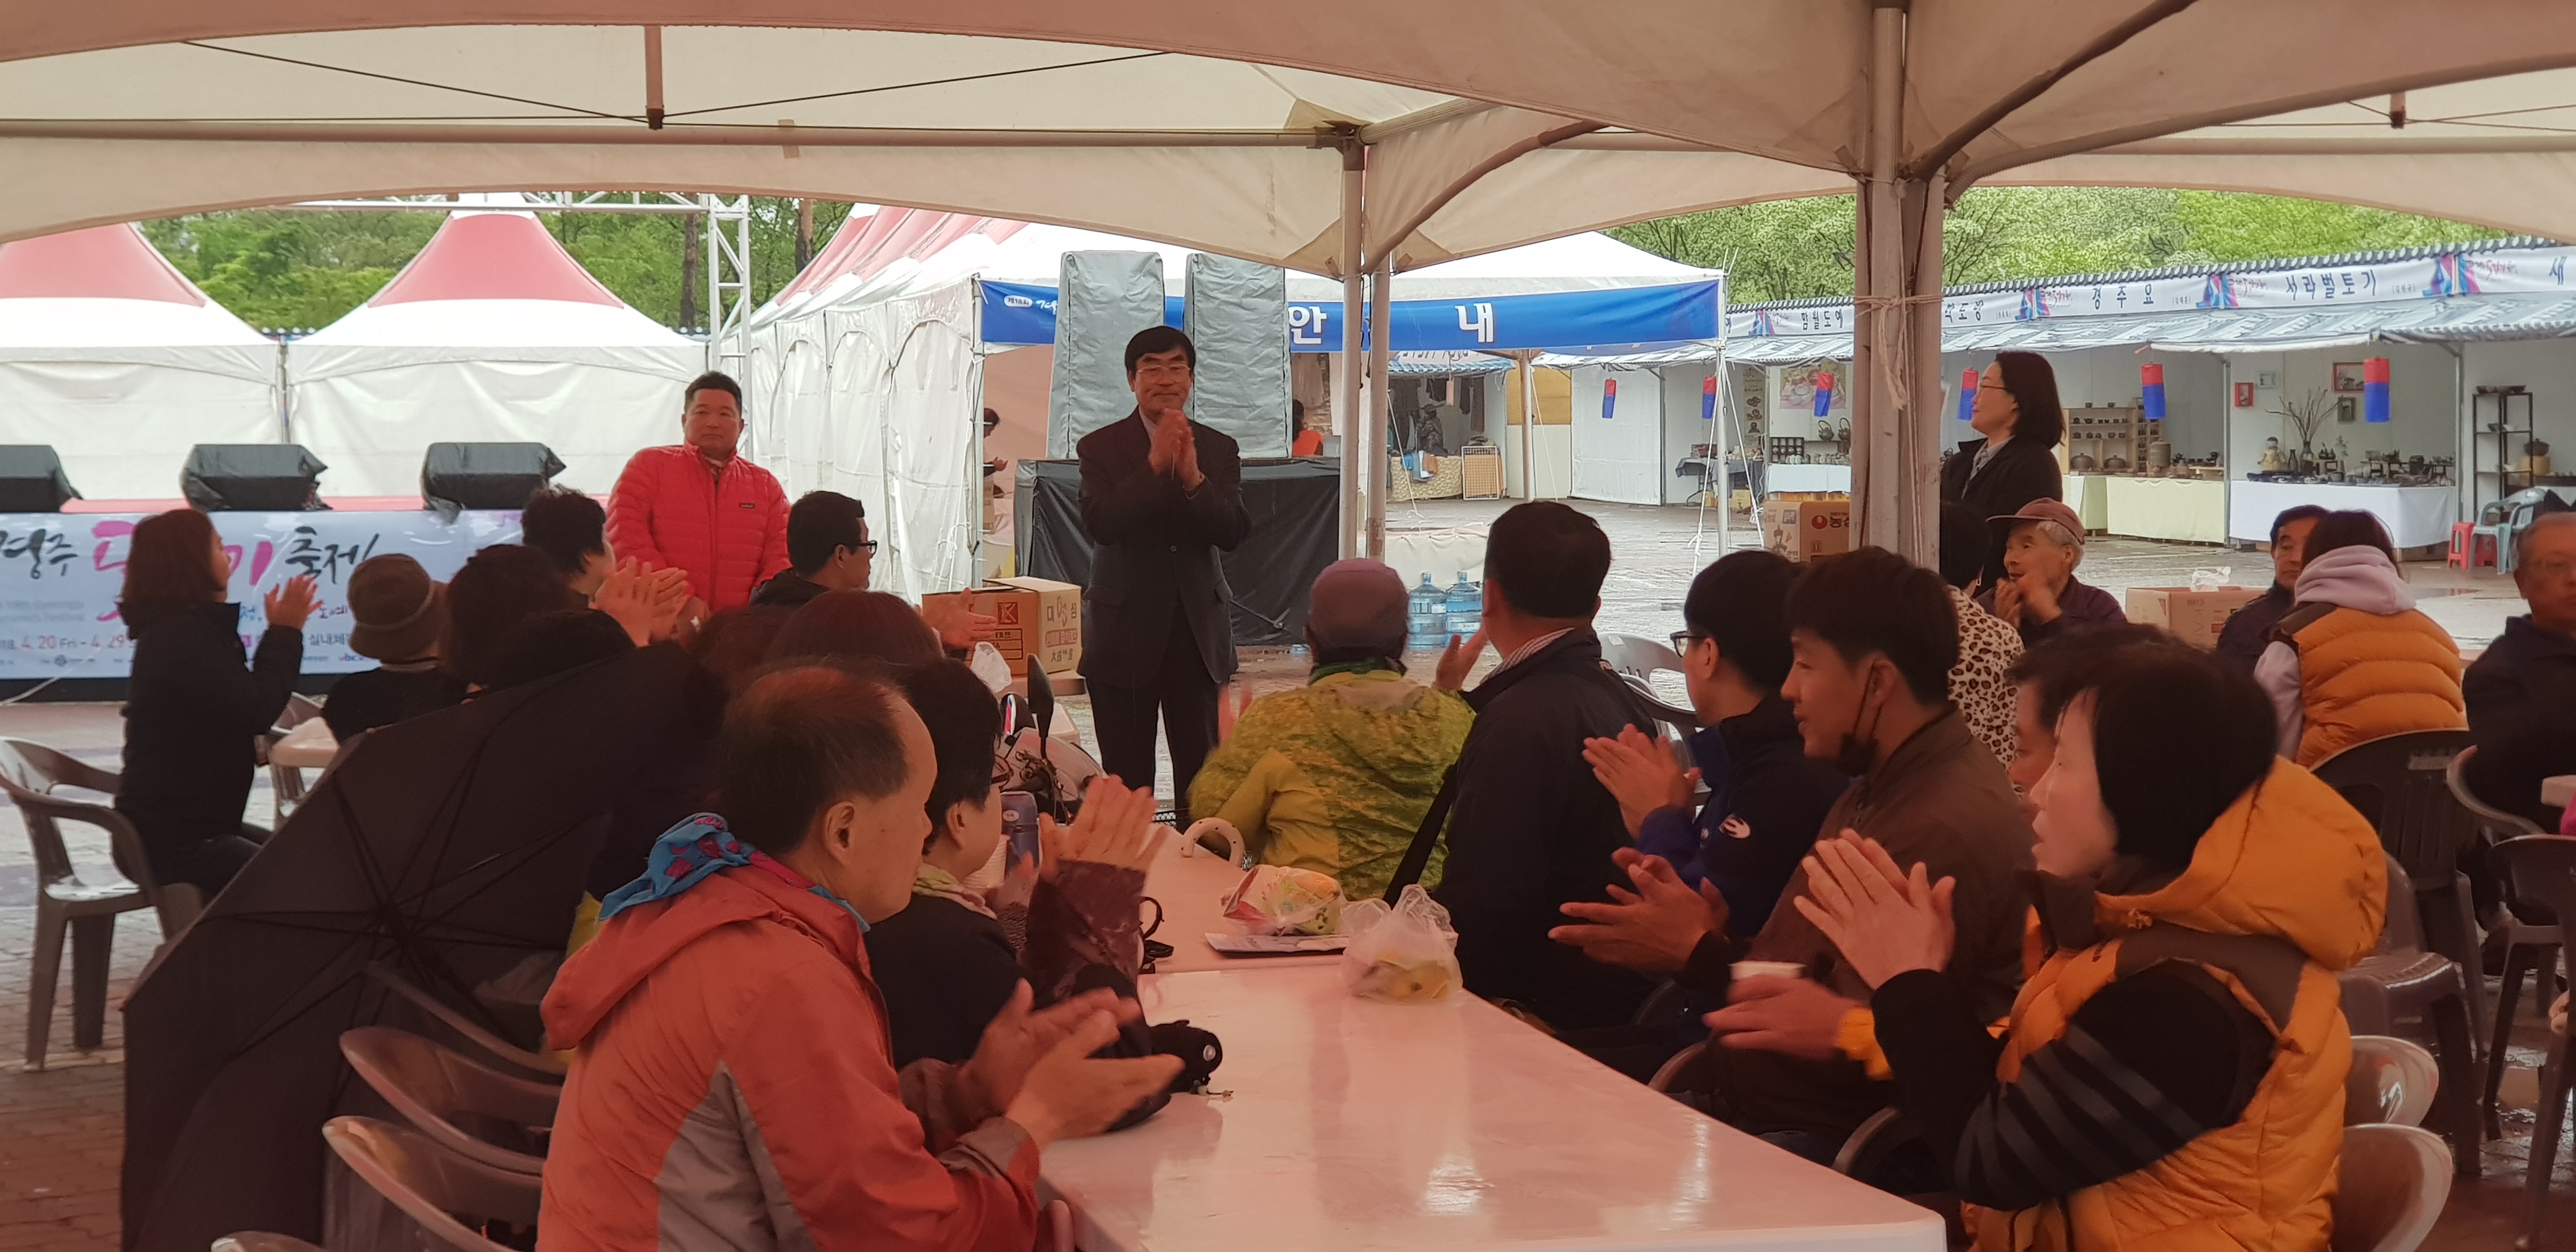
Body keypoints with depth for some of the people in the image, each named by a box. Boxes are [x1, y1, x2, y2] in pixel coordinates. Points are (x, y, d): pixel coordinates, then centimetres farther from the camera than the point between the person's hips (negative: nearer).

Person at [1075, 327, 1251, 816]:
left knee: (1201, 774, 2)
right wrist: (1154, 466, -22)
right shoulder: (1101, 447, -2)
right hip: (1126, 630, -2)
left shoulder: (1218, 450, 6)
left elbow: (1233, 532, -5)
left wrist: (1193, 478, -20)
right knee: (1127, 777, 2)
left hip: (1197, 627, 2)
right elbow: (1100, 525, -17)